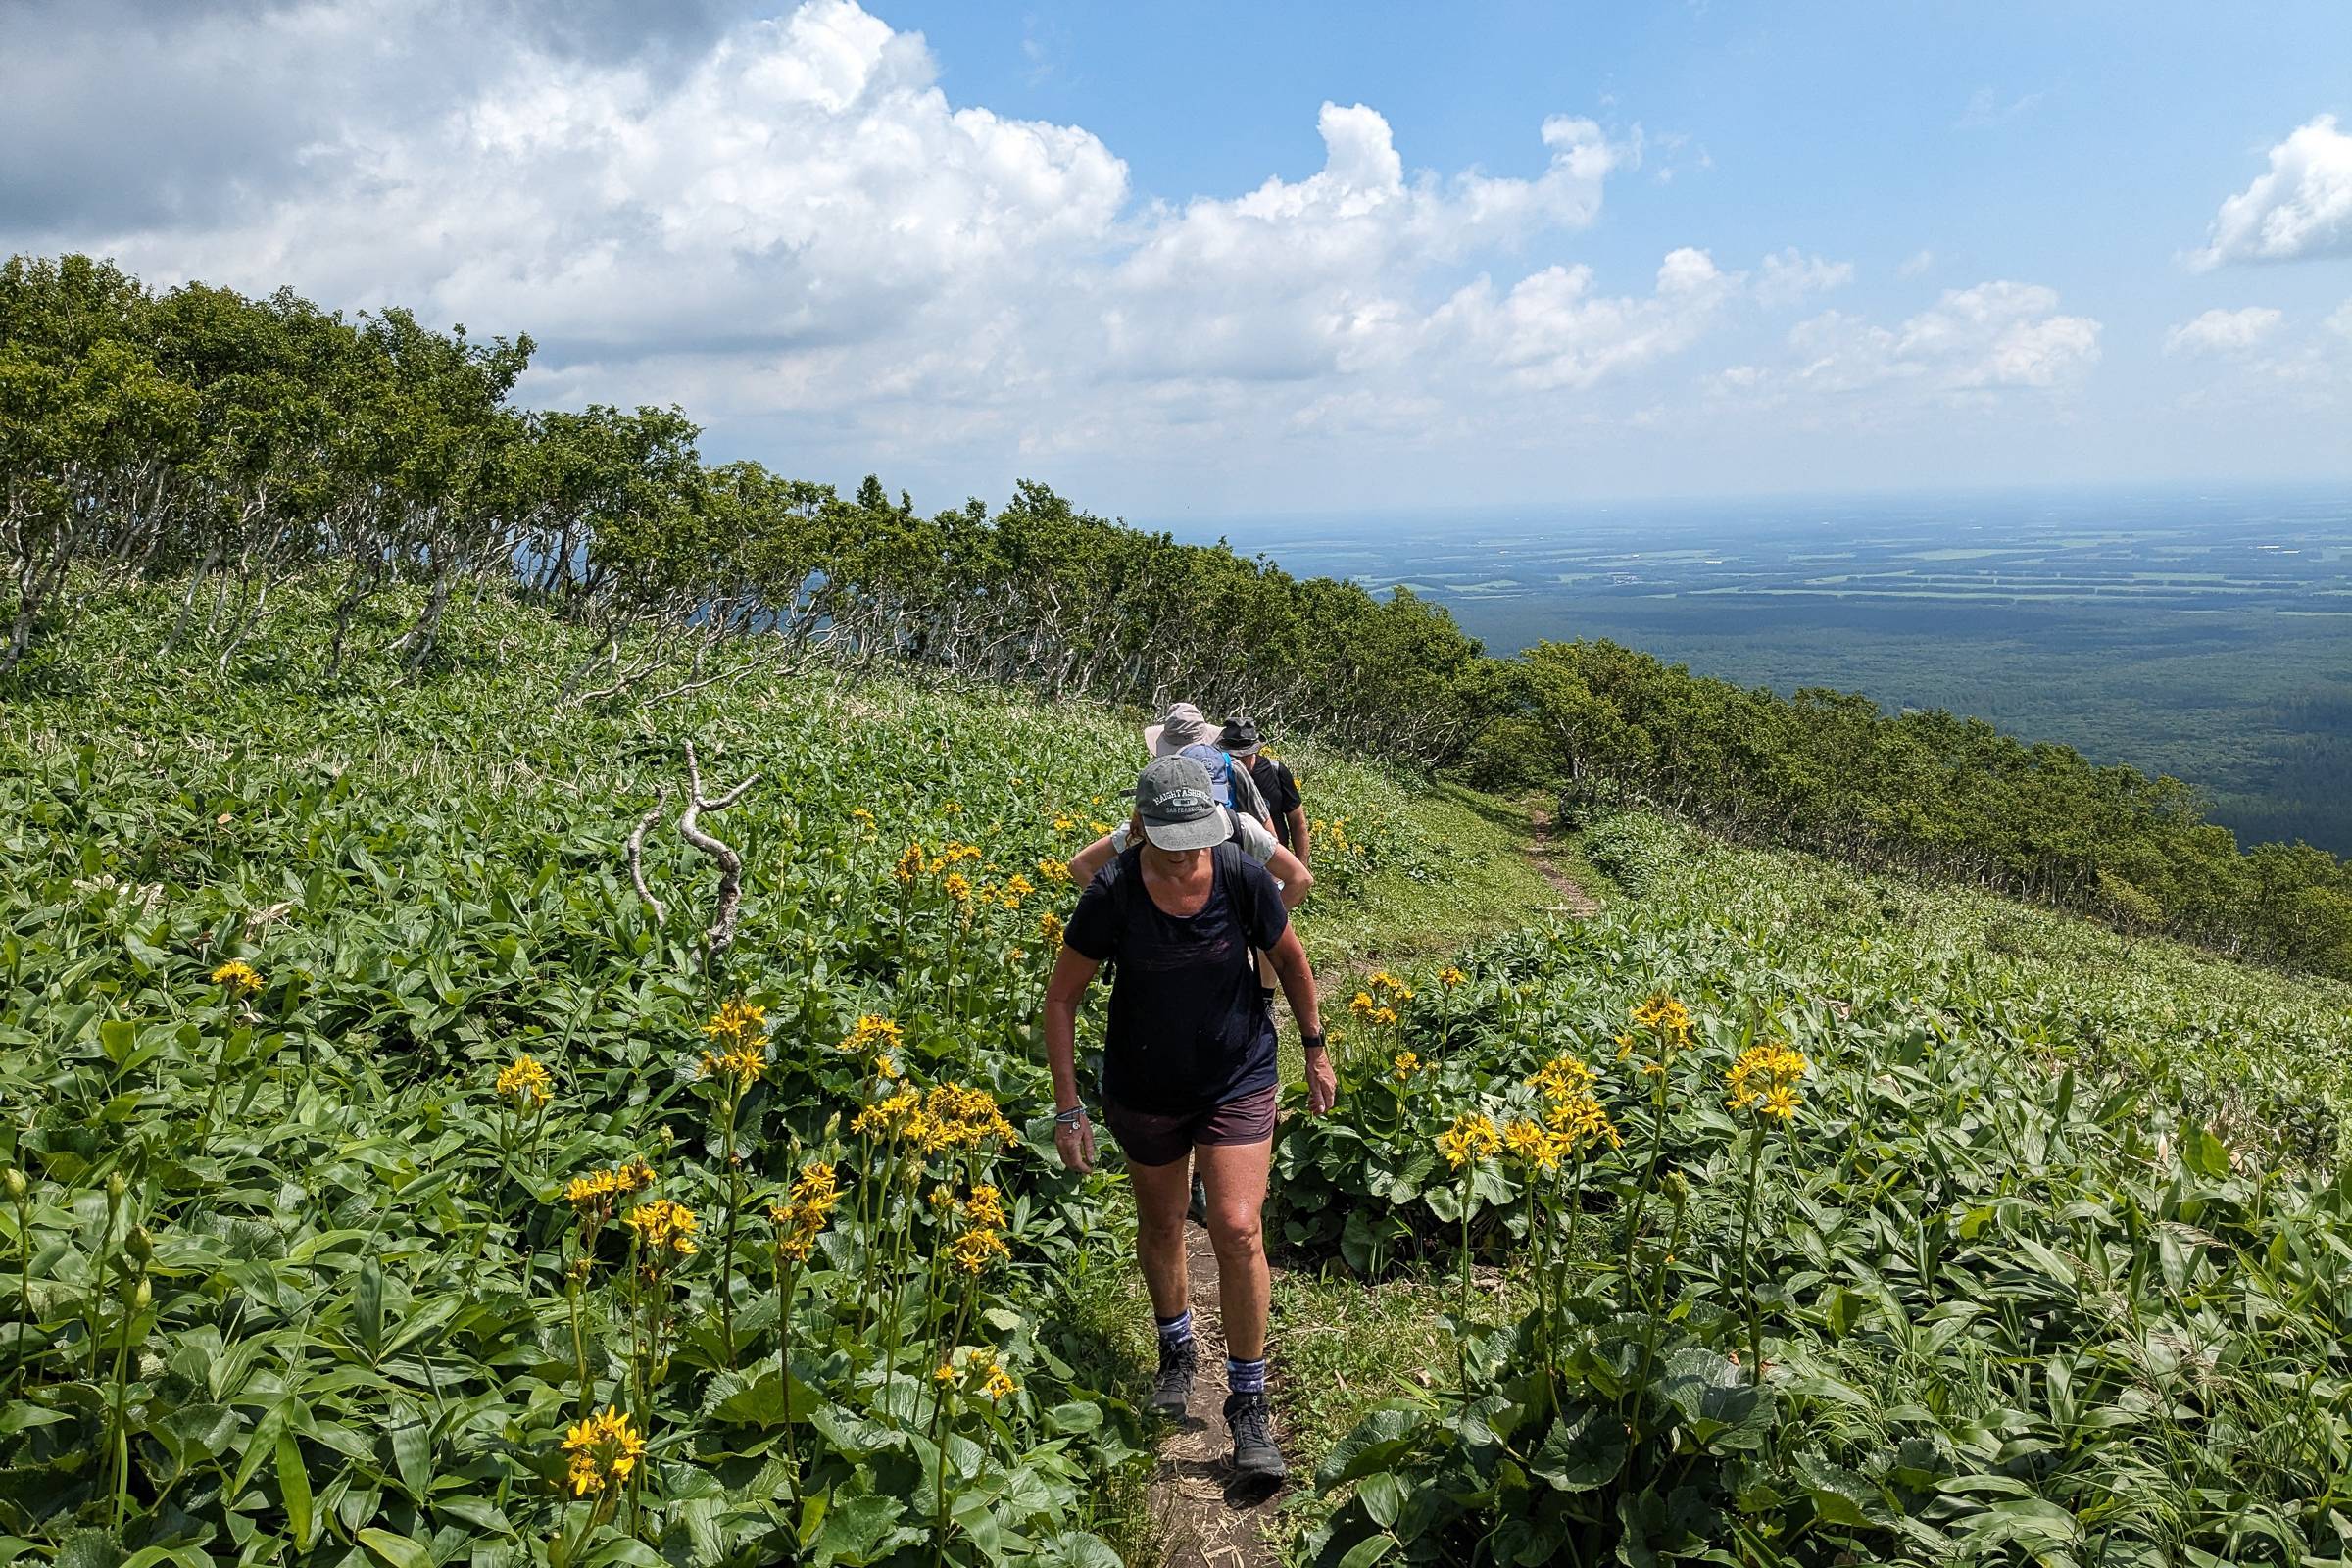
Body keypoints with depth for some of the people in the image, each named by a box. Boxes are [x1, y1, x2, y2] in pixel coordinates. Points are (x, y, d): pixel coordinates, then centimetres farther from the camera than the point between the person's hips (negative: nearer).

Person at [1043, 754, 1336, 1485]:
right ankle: (1177, 1350, 46)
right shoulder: (1112, 895, -21)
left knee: (1238, 1229, -13)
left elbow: (1291, 960, 0)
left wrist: (1315, 1051, 7)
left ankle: (1249, 1402, 5)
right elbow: (1061, 998, -10)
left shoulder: (1241, 876, -19)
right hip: (1145, 1089, 1)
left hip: (1237, 1081, -1)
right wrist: (1068, 1109, -12)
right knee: (1160, 1228, 17)